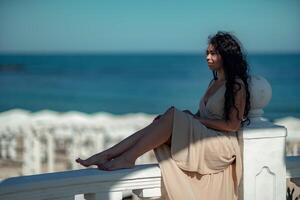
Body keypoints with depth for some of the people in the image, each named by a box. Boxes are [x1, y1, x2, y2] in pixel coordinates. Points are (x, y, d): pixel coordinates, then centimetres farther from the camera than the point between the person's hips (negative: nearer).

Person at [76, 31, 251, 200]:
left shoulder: (237, 85, -4)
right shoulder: (214, 83, 22)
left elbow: (233, 125, -12)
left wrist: (196, 119, -11)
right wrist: (190, 117, -3)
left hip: (223, 146, -7)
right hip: (203, 139, 7)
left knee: (172, 114, -27)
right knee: (161, 122, -17)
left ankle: (127, 158, -31)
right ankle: (104, 156, -26)